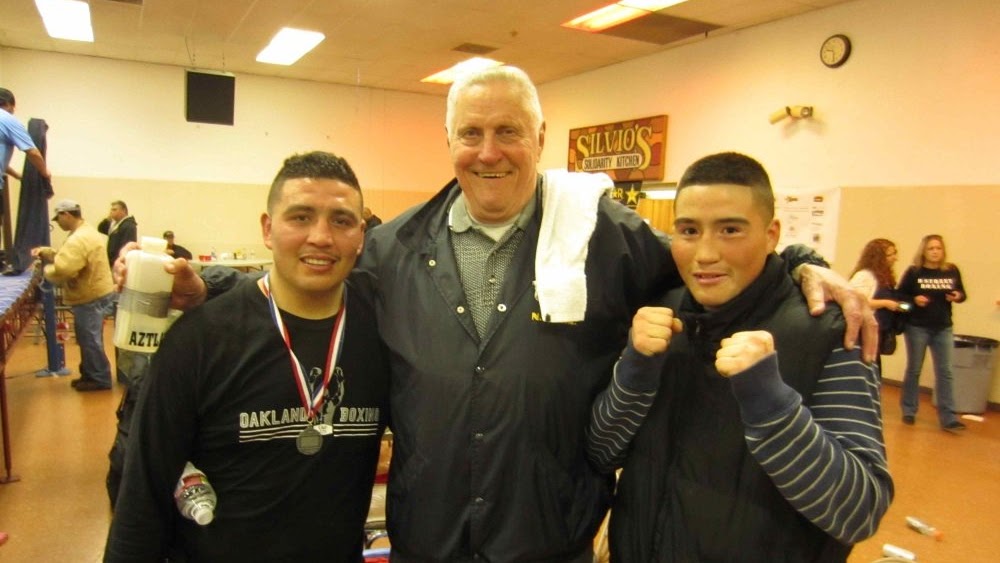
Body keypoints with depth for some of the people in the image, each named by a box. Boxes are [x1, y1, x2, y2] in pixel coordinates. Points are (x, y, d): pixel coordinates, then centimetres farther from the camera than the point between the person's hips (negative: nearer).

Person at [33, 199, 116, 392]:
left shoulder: (78, 240, -23)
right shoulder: (85, 231, 14)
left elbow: (62, 270, -30)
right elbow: (68, 257, 20)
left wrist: (45, 269, -10)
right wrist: (46, 252, 7)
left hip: (91, 298, -11)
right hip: (93, 294, 11)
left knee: (90, 340, -1)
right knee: (88, 339, 19)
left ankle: (100, 380, 8)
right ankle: (89, 375, 29)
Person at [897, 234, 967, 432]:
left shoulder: (952, 271, 0)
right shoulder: (913, 272, -6)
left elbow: (962, 293, 10)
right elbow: (900, 295, -3)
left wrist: (958, 297, -12)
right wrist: (914, 299, -21)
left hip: (943, 329, 2)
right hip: (917, 327, -2)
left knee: (945, 372, 2)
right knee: (914, 370, 9)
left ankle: (948, 418, 5)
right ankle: (909, 411, 22)